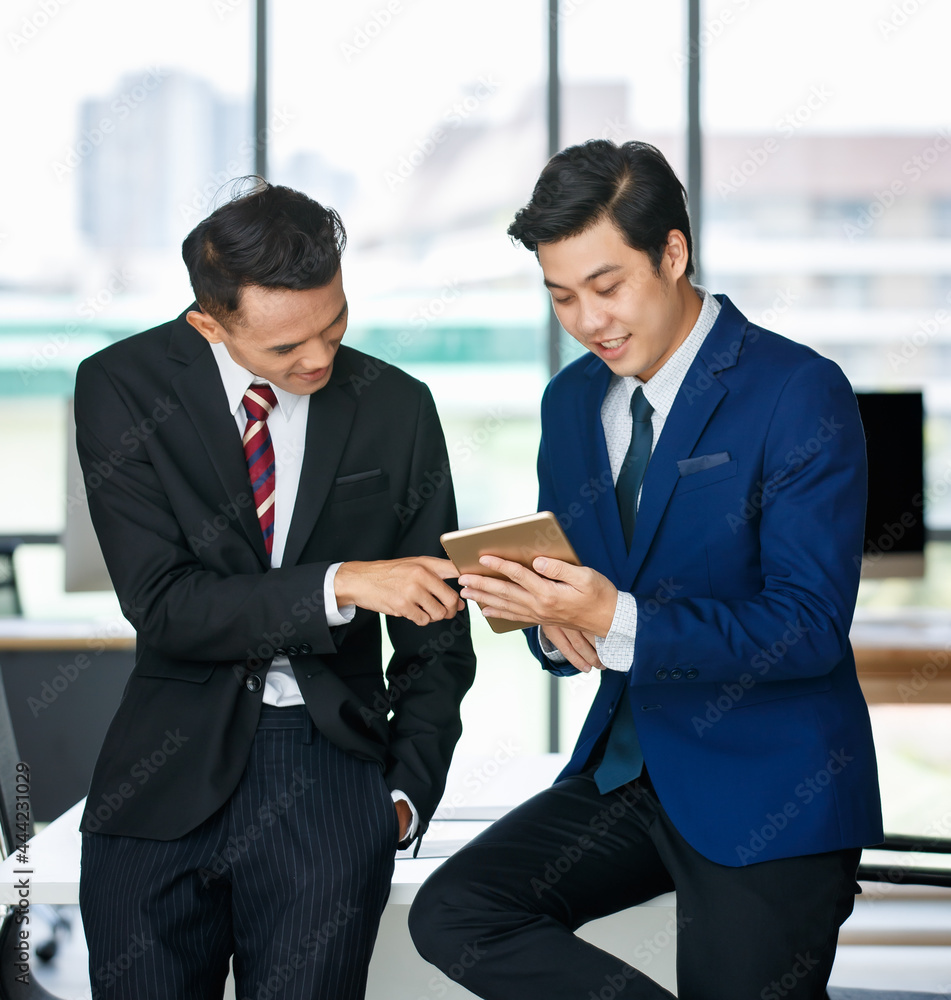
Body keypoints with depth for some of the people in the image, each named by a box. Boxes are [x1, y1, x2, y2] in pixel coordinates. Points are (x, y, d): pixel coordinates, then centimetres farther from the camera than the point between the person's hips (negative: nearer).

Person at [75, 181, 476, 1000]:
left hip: (332, 762, 0)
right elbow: (160, 603, -11)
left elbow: (435, 634, 10)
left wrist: (408, 792, 1)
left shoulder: (396, 408, 2)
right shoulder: (121, 388, -3)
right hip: (165, 779, 0)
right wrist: (339, 586, -21)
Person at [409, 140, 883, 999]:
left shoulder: (801, 395, -14)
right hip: (625, 765, 6)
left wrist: (619, 623, -30)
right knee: (454, 911, -9)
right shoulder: (572, 401, 8)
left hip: (766, 791, -6)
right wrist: (555, 623, -12)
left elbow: (810, 627, -20)